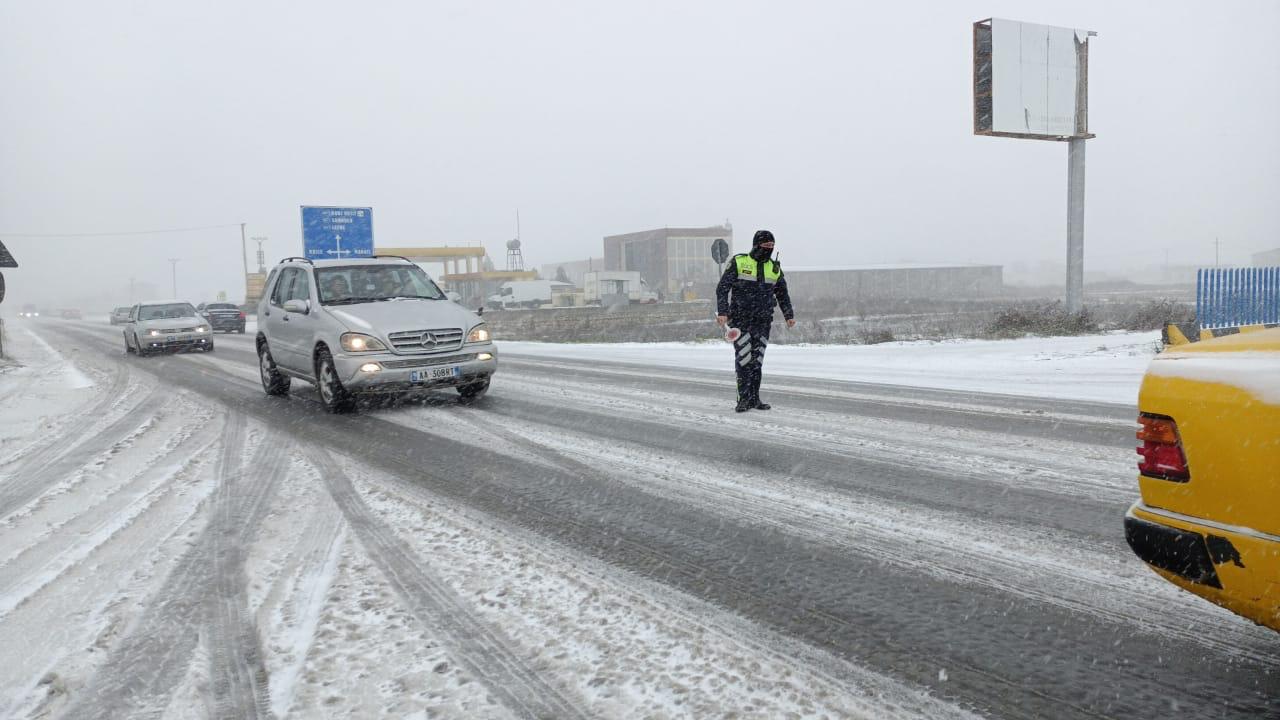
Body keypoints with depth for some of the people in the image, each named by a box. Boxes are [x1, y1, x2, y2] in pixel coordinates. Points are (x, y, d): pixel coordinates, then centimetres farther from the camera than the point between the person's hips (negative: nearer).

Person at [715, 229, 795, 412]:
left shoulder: (775, 268, 9)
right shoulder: (738, 263, -4)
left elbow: (782, 294, 20)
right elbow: (722, 288, -6)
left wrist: (789, 315, 11)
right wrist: (722, 312, -17)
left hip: (763, 322, 4)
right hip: (740, 320, -4)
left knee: (757, 360, 6)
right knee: (744, 358, -9)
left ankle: (754, 398, 12)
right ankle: (744, 398, -4)